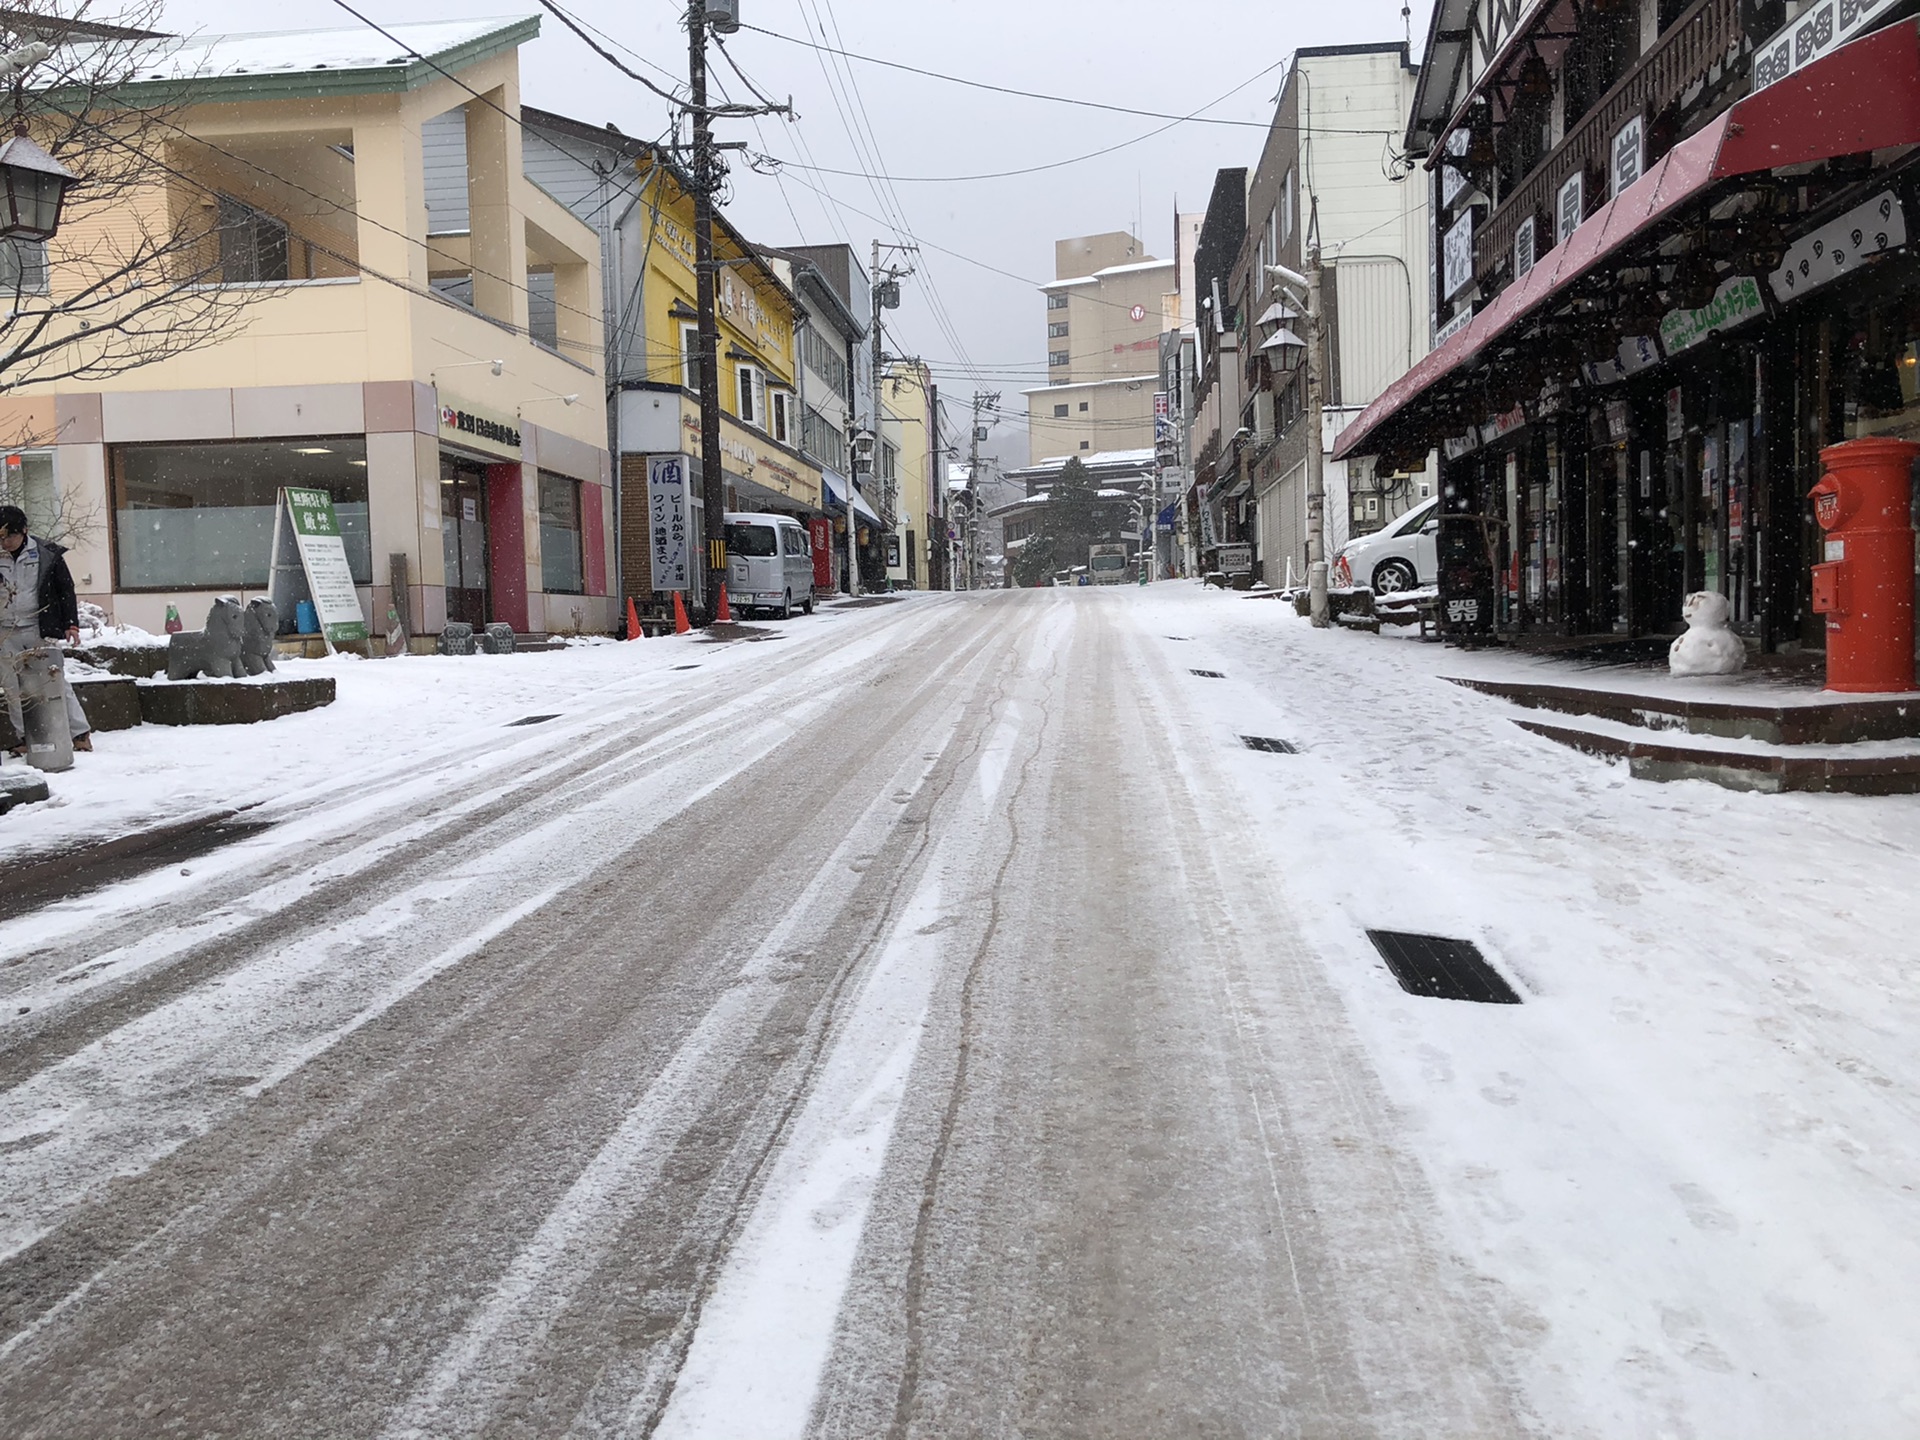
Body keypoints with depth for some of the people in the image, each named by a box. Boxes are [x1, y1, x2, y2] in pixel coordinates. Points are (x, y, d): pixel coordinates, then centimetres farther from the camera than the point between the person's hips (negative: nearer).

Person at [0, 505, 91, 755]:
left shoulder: (47, 554, -2)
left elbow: (66, 590, 2)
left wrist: (71, 624, -3)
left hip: (40, 629, -3)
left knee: (56, 680, -5)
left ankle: (81, 733, -2)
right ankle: (26, 738, 11)